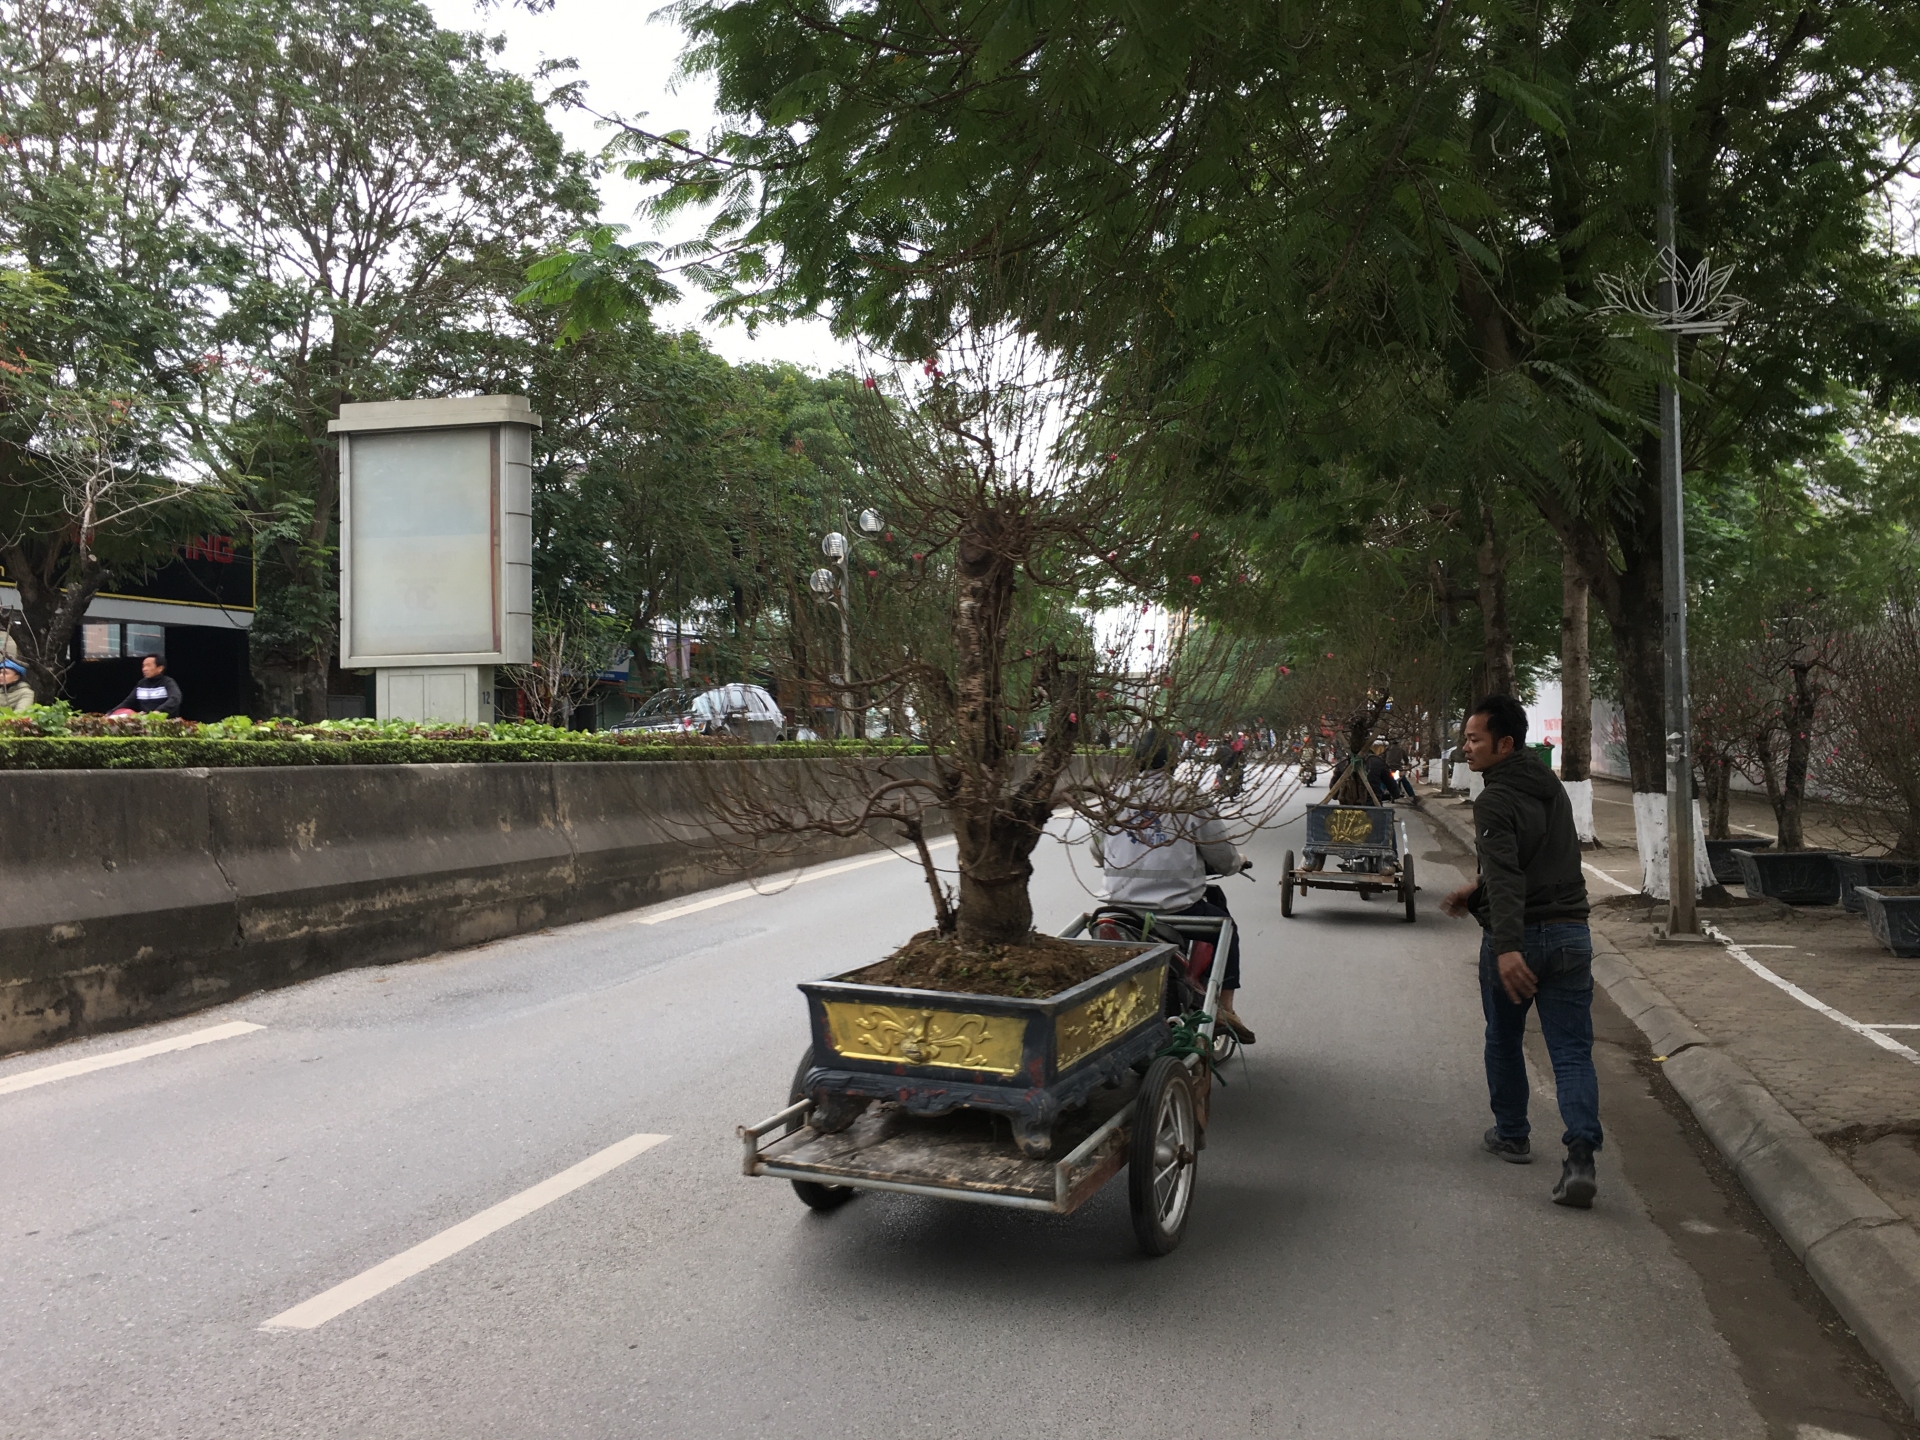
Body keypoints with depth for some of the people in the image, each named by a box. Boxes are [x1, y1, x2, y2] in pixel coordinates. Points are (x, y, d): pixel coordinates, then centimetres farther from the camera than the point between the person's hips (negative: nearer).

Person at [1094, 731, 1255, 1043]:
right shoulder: (1190, 800, -5)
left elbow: (1097, 853, 15)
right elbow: (1222, 857, 1)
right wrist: (1237, 864, 26)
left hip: (1119, 900, 4)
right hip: (1177, 907, -4)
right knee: (1225, 926, 24)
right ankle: (1224, 1008, 18)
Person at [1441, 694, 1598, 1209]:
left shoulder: (1495, 802, -16)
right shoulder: (1552, 788, 11)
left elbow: (1506, 878, -29)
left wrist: (1507, 948, -37)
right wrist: (1477, 891, 24)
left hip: (1517, 936, -6)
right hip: (1571, 933, 6)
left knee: (1504, 1041, 17)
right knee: (1572, 1051, 3)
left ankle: (1511, 1135, 31)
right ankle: (1581, 1156, -11)